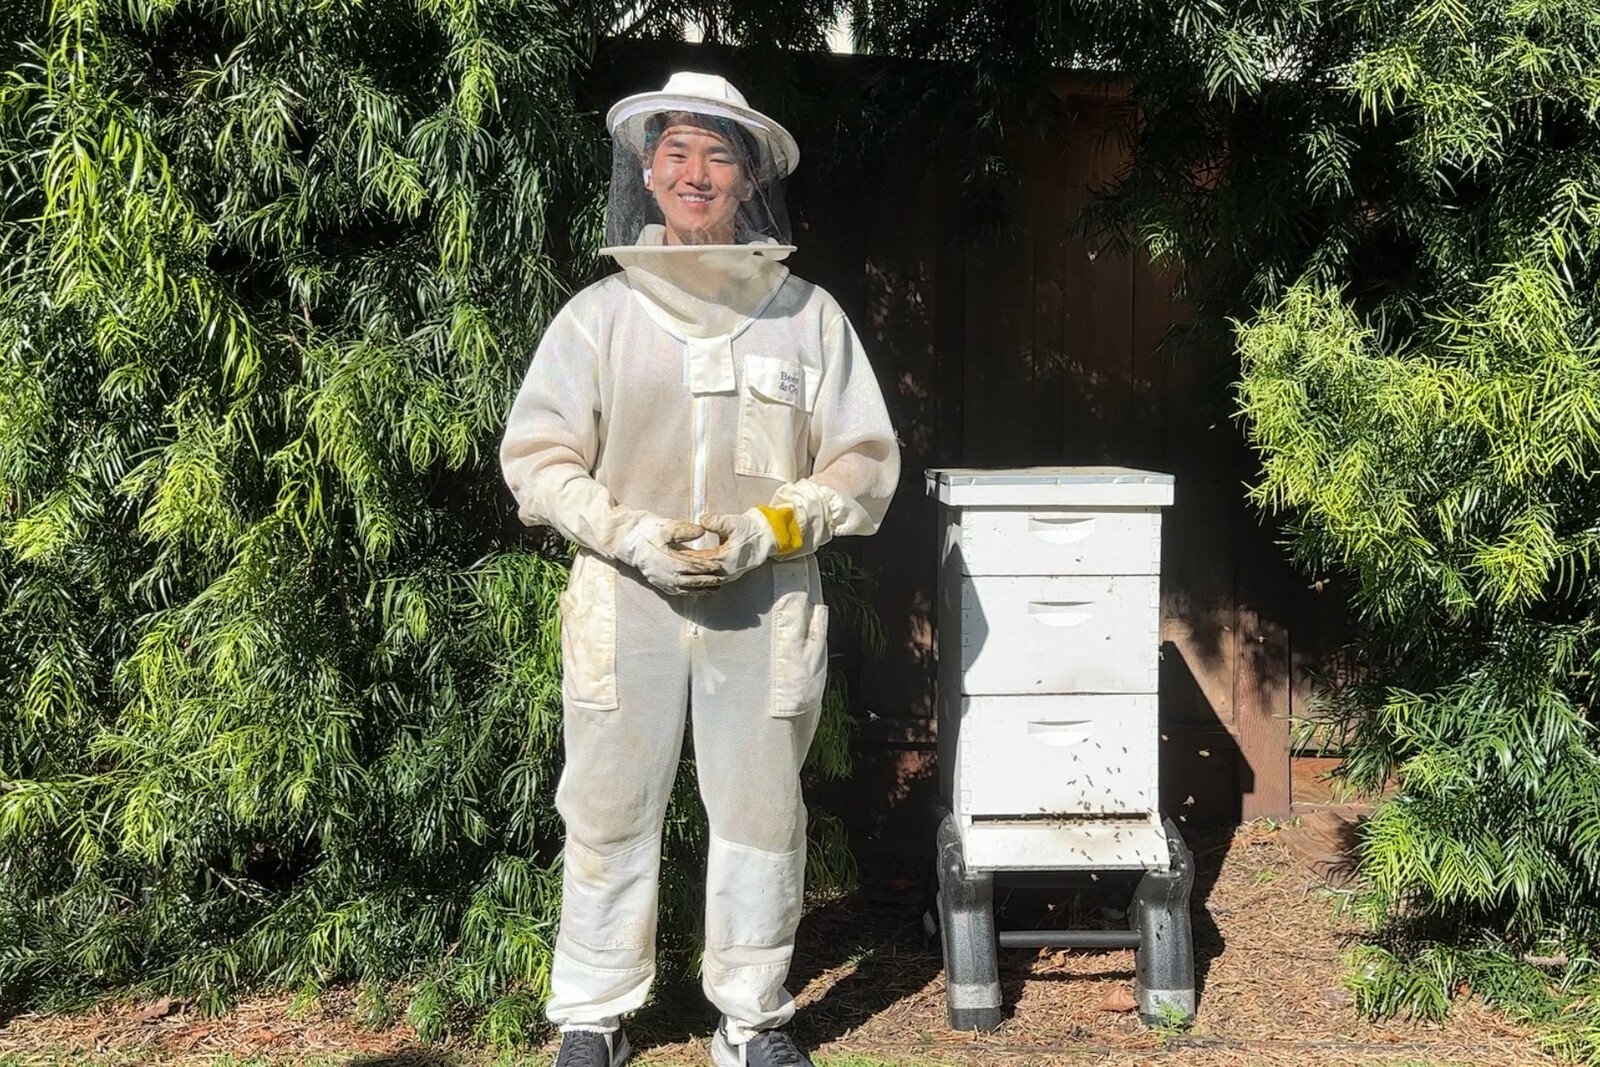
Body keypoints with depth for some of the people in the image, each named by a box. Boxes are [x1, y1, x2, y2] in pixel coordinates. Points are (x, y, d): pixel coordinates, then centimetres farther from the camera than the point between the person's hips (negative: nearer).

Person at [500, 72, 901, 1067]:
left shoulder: (807, 314, 2)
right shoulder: (600, 311, 2)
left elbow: (865, 460, 3)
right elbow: (537, 454, 1)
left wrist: (769, 530, -13)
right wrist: (634, 536, -13)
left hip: (768, 601, 0)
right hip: (625, 599, 0)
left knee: (761, 812, 9)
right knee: (611, 812, 8)